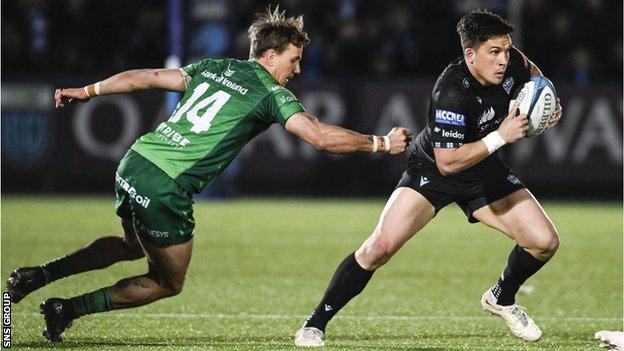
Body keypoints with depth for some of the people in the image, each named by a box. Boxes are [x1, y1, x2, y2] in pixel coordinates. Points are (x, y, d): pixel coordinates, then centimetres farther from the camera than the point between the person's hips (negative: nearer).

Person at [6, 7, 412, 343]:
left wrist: (88, 91, 28)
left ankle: (39, 275, 20)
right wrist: (381, 143, -4)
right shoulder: (271, 93, -4)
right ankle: (68, 309, 5)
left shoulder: (213, 68, 15)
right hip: (166, 188, -8)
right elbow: (321, 136, -13)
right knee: (168, 282, 14)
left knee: (132, 246, 35)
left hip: (133, 164, 8)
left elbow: (147, 77, 19)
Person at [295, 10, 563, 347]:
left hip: (484, 171, 6)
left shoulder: (510, 63, -16)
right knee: (380, 246, -21)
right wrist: (500, 136, -37)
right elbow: (447, 161, -37)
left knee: (544, 241, -5)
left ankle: (502, 299, 26)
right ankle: (314, 325, -6)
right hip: (431, 171, -6)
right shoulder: (451, 93, -36)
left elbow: (531, 72, 11)